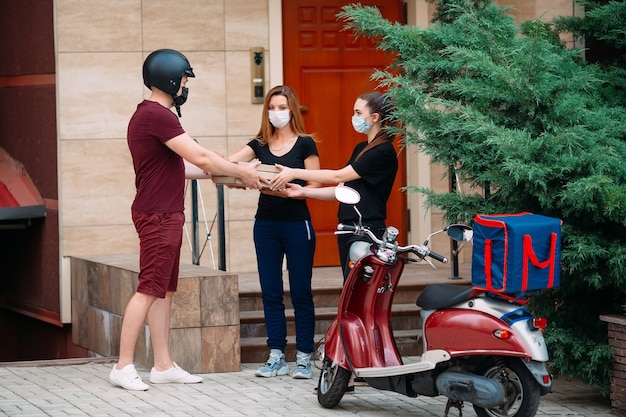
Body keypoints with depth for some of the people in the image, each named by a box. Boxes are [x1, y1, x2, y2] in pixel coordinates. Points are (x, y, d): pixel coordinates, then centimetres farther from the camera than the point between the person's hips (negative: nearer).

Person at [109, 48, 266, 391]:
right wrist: (242, 173, -8)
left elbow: (177, 166, 21)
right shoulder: (158, 116, -17)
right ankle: (124, 366, -8)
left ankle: (163, 366, 13)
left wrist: (217, 173, 17)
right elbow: (200, 157, -19)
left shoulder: (150, 115, 17)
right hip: (158, 215, -11)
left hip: (165, 215, 11)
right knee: (149, 289, -10)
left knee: (164, 291, 10)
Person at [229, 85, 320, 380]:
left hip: (297, 225, -4)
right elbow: (229, 162, -4)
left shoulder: (305, 143, -1)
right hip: (266, 225, 4)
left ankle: (304, 358, 4)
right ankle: (276, 357, 9)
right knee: (271, 293, 5)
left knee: (300, 293, -1)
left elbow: (314, 186, -5)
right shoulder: (260, 145, 10)